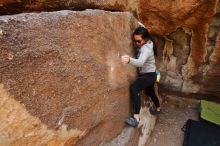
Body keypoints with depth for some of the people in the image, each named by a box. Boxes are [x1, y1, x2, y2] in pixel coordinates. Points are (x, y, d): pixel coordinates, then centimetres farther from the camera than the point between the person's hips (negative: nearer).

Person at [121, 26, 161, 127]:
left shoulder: (146, 49, -29)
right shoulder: (143, 45, -2)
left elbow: (141, 62, -49)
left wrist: (129, 60, -68)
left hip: (149, 75, -10)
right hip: (147, 74, 10)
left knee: (134, 88, -32)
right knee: (150, 92, 28)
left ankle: (136, 117, -32)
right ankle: (158, 109, 55)